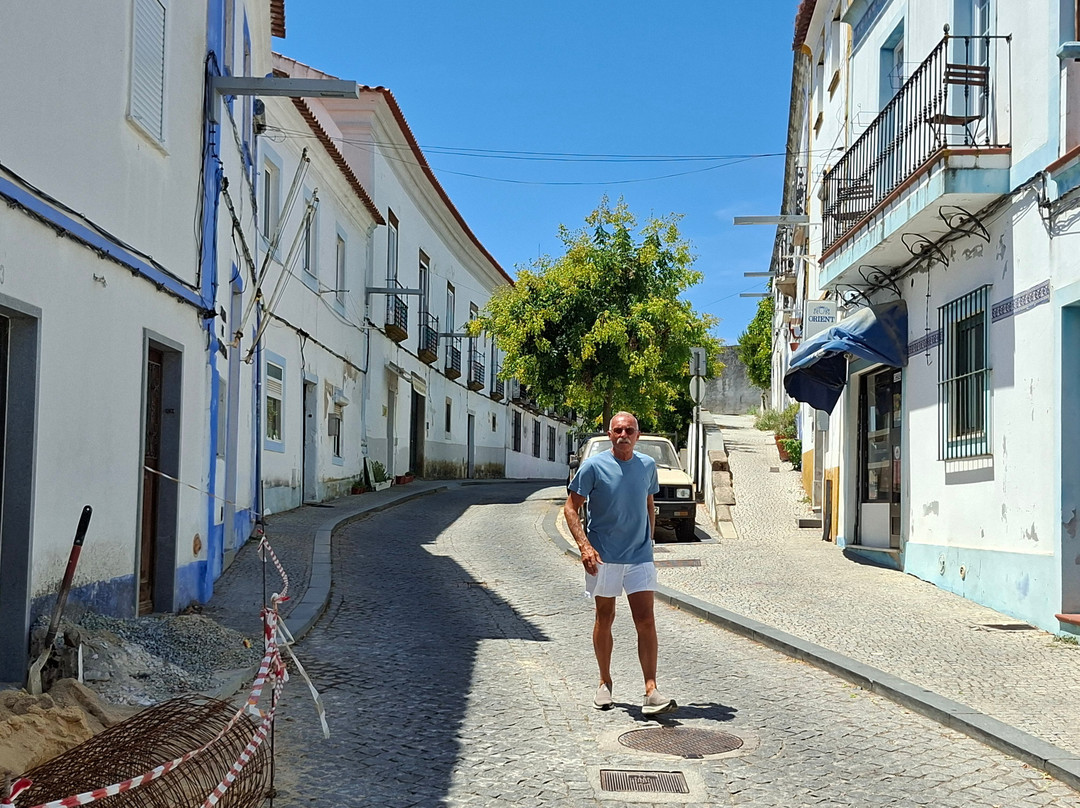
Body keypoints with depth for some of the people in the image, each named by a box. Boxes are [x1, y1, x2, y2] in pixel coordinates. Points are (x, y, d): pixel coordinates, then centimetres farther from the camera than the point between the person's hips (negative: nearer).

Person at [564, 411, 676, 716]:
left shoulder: (647, 465, 6)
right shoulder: (593, 466, -6)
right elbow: (571, 508, -5)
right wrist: (584, 546, -16)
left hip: (639, 557, 2)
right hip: (603, 557, -2)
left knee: (646, 622, -6)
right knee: (604, 619, 10)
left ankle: (651, 692, -7)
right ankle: (604, 683, 26)